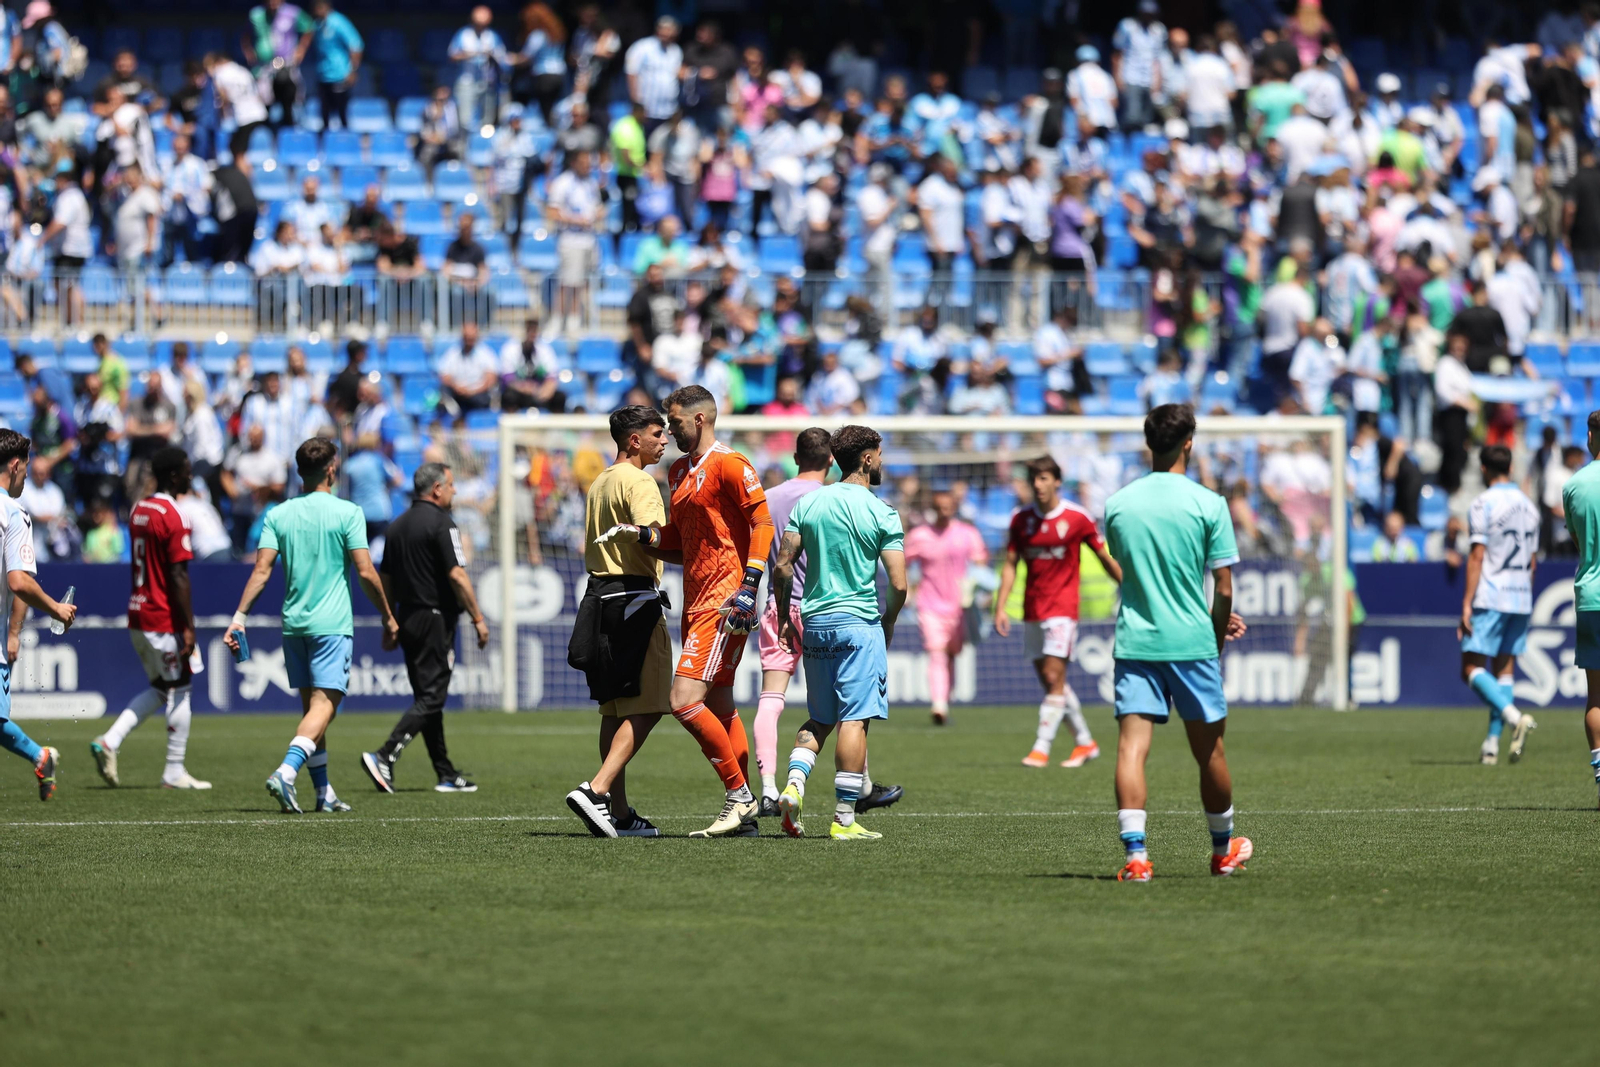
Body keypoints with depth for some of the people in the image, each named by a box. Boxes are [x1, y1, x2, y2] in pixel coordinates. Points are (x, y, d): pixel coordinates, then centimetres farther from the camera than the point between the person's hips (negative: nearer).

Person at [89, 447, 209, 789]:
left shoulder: (138, 511, 11)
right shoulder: (174, 517, -16)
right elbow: (178, 578, -19)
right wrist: (189, 627, -16)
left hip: (138, 616, 8)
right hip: (165, 619, -8)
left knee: (161, 688, 17)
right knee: (179, 689, 2)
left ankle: (109, 741, 4)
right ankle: (174, 772, 6)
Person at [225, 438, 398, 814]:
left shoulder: (278, 515, 6)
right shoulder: (348, 514, -5)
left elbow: (261, 570, -3)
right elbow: (366, 573, -8)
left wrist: (239, 617, -1)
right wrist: (388, 618, 2)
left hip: (293, 624, 5)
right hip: (332, 624, -5)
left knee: (311, 706, 14)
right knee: (324, 704, -9)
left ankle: (324, 793, 18)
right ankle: (285, 773, -30)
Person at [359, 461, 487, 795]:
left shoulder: (397, 526, 12)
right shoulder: (441, 523, -12)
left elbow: (385, 581, 14)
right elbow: (457, 576, -18)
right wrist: (478, 618, -12)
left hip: (407, 618, 8)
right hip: (436, 619, -8)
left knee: (428, 697, 12)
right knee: (431, 698, -8)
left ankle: (447, 775, 14)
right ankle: (384, 756, -21)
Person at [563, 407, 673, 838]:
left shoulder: (599, 484, 19)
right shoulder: (638, 482, -10)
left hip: (600, 592, 9)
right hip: (636, 598, -9)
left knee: (616, 709, 10)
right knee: (646, 707, -9)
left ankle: (619, 812, 9)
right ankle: (596, 791, -22)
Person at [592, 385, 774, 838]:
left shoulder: (727, 464, -9)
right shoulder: (680, 472, 19)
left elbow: (762, 522, -14)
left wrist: (748, 584, -21)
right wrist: (638, 534, 7)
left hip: (723, 603, -10)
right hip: (696, 601, 10)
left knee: (685, 700, -16)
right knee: (718, 708, 9)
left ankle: (739, 795, -6)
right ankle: (744, 814, 13)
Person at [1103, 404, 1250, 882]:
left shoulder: (1117, 504, 6)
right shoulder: (1208, 504, -6)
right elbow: (1223, 587, -7)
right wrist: (1218, 635, 14)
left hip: (1134, 641, 2)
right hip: (1192, 644, -2)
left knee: (1132, 747, -5)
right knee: (1208, 749, 13)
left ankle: (1135, 852, -18)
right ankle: (1224, 849, 29)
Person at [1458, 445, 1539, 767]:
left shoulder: (1484, 504, -8)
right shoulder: (1528, 505, 13)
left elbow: (1477, 556, -13)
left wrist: (1467, 603, -13)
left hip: (1489, 598, -7)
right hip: (1521, 599, 7)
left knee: (1473, 669, -6)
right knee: (1504, 671, 8)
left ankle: (1514, 717, -28)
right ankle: (1492, 743, 4)